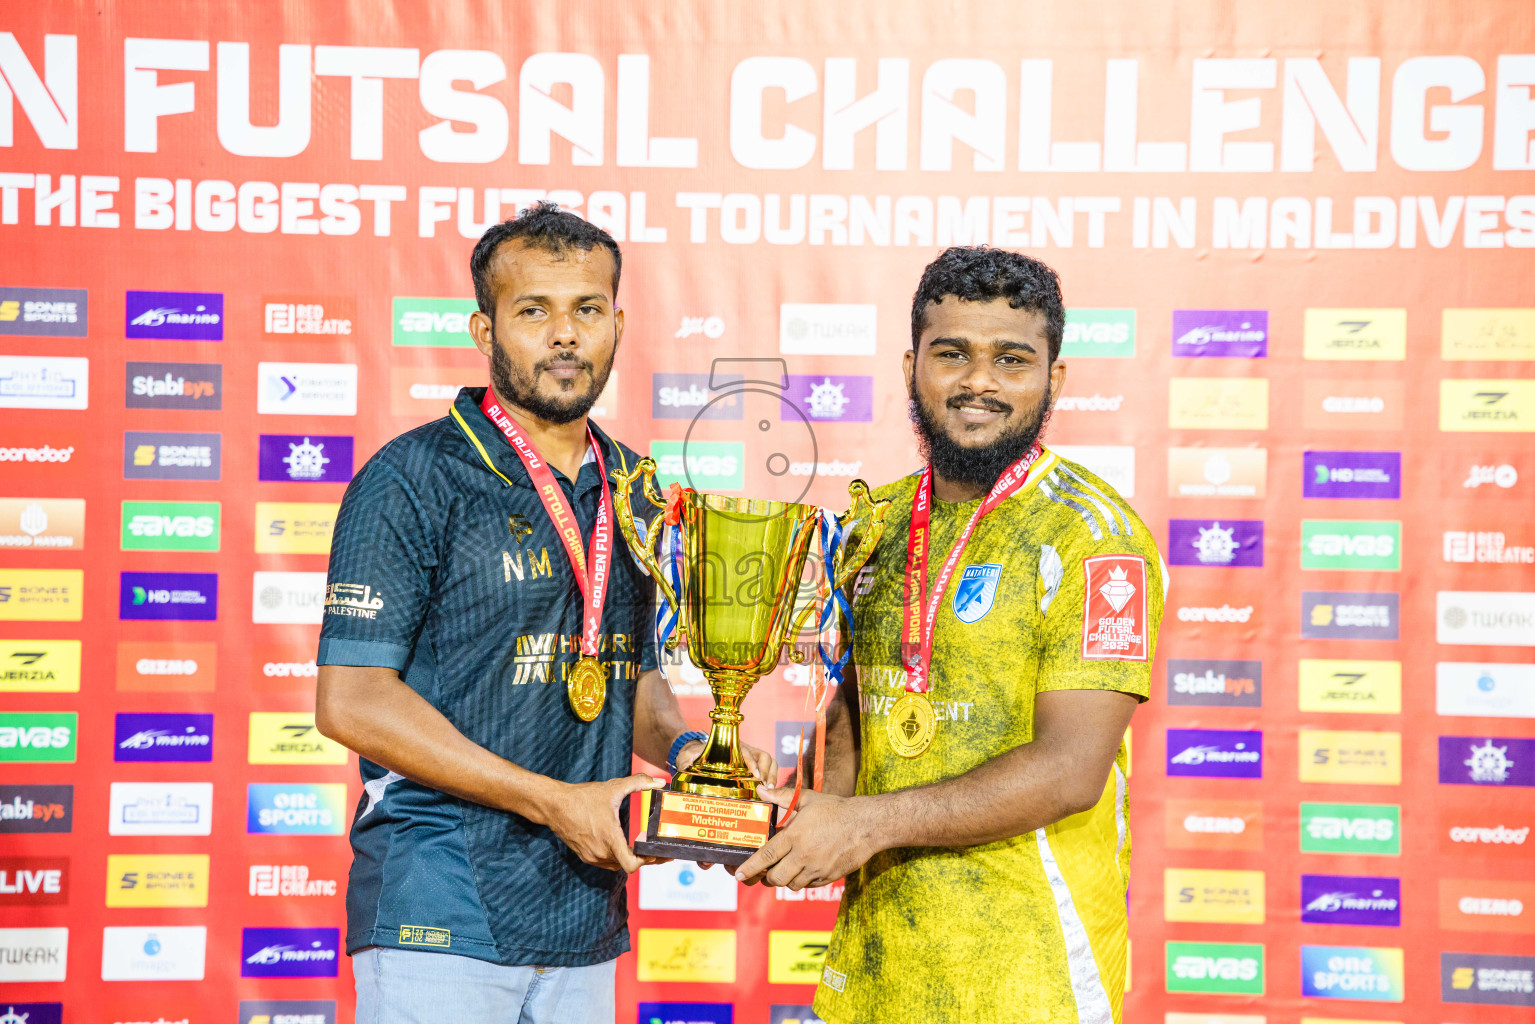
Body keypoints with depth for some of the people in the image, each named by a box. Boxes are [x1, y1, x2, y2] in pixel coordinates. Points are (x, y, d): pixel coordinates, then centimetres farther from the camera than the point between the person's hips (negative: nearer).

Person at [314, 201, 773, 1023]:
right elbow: (352, 700, -13)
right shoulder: (414, 478, -8)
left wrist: (681, 747, -1)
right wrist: (555, 801, -15)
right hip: (439, 922, -6)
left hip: (584, 924, 6)